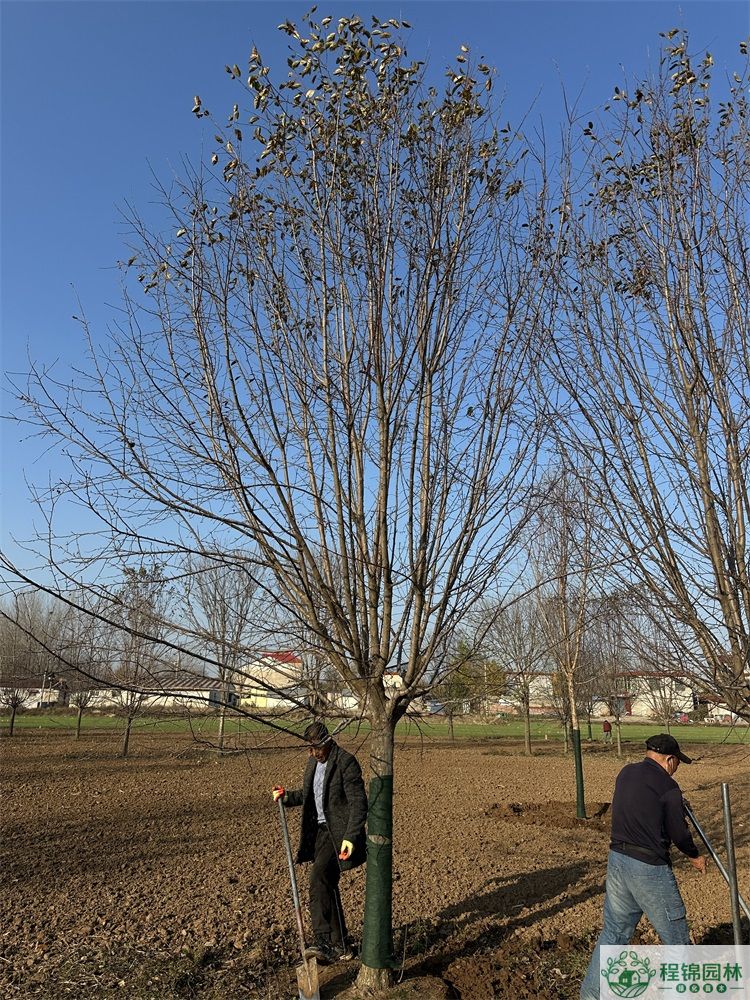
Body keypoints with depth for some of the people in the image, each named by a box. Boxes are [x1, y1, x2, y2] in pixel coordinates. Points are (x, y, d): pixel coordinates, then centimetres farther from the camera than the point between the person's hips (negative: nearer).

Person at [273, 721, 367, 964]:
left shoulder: (346, 762, -15)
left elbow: (358, 803, -18)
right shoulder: (313, 763, 11)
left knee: (319, 879, -23)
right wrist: (287, 796, 5)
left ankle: (324, 941, -20)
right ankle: (341, 946, 25)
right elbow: (307, 795, 23)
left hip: (338, 833, -9)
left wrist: (350, 837, -25)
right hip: (320, 831, 9)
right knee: (327, 887, 13)